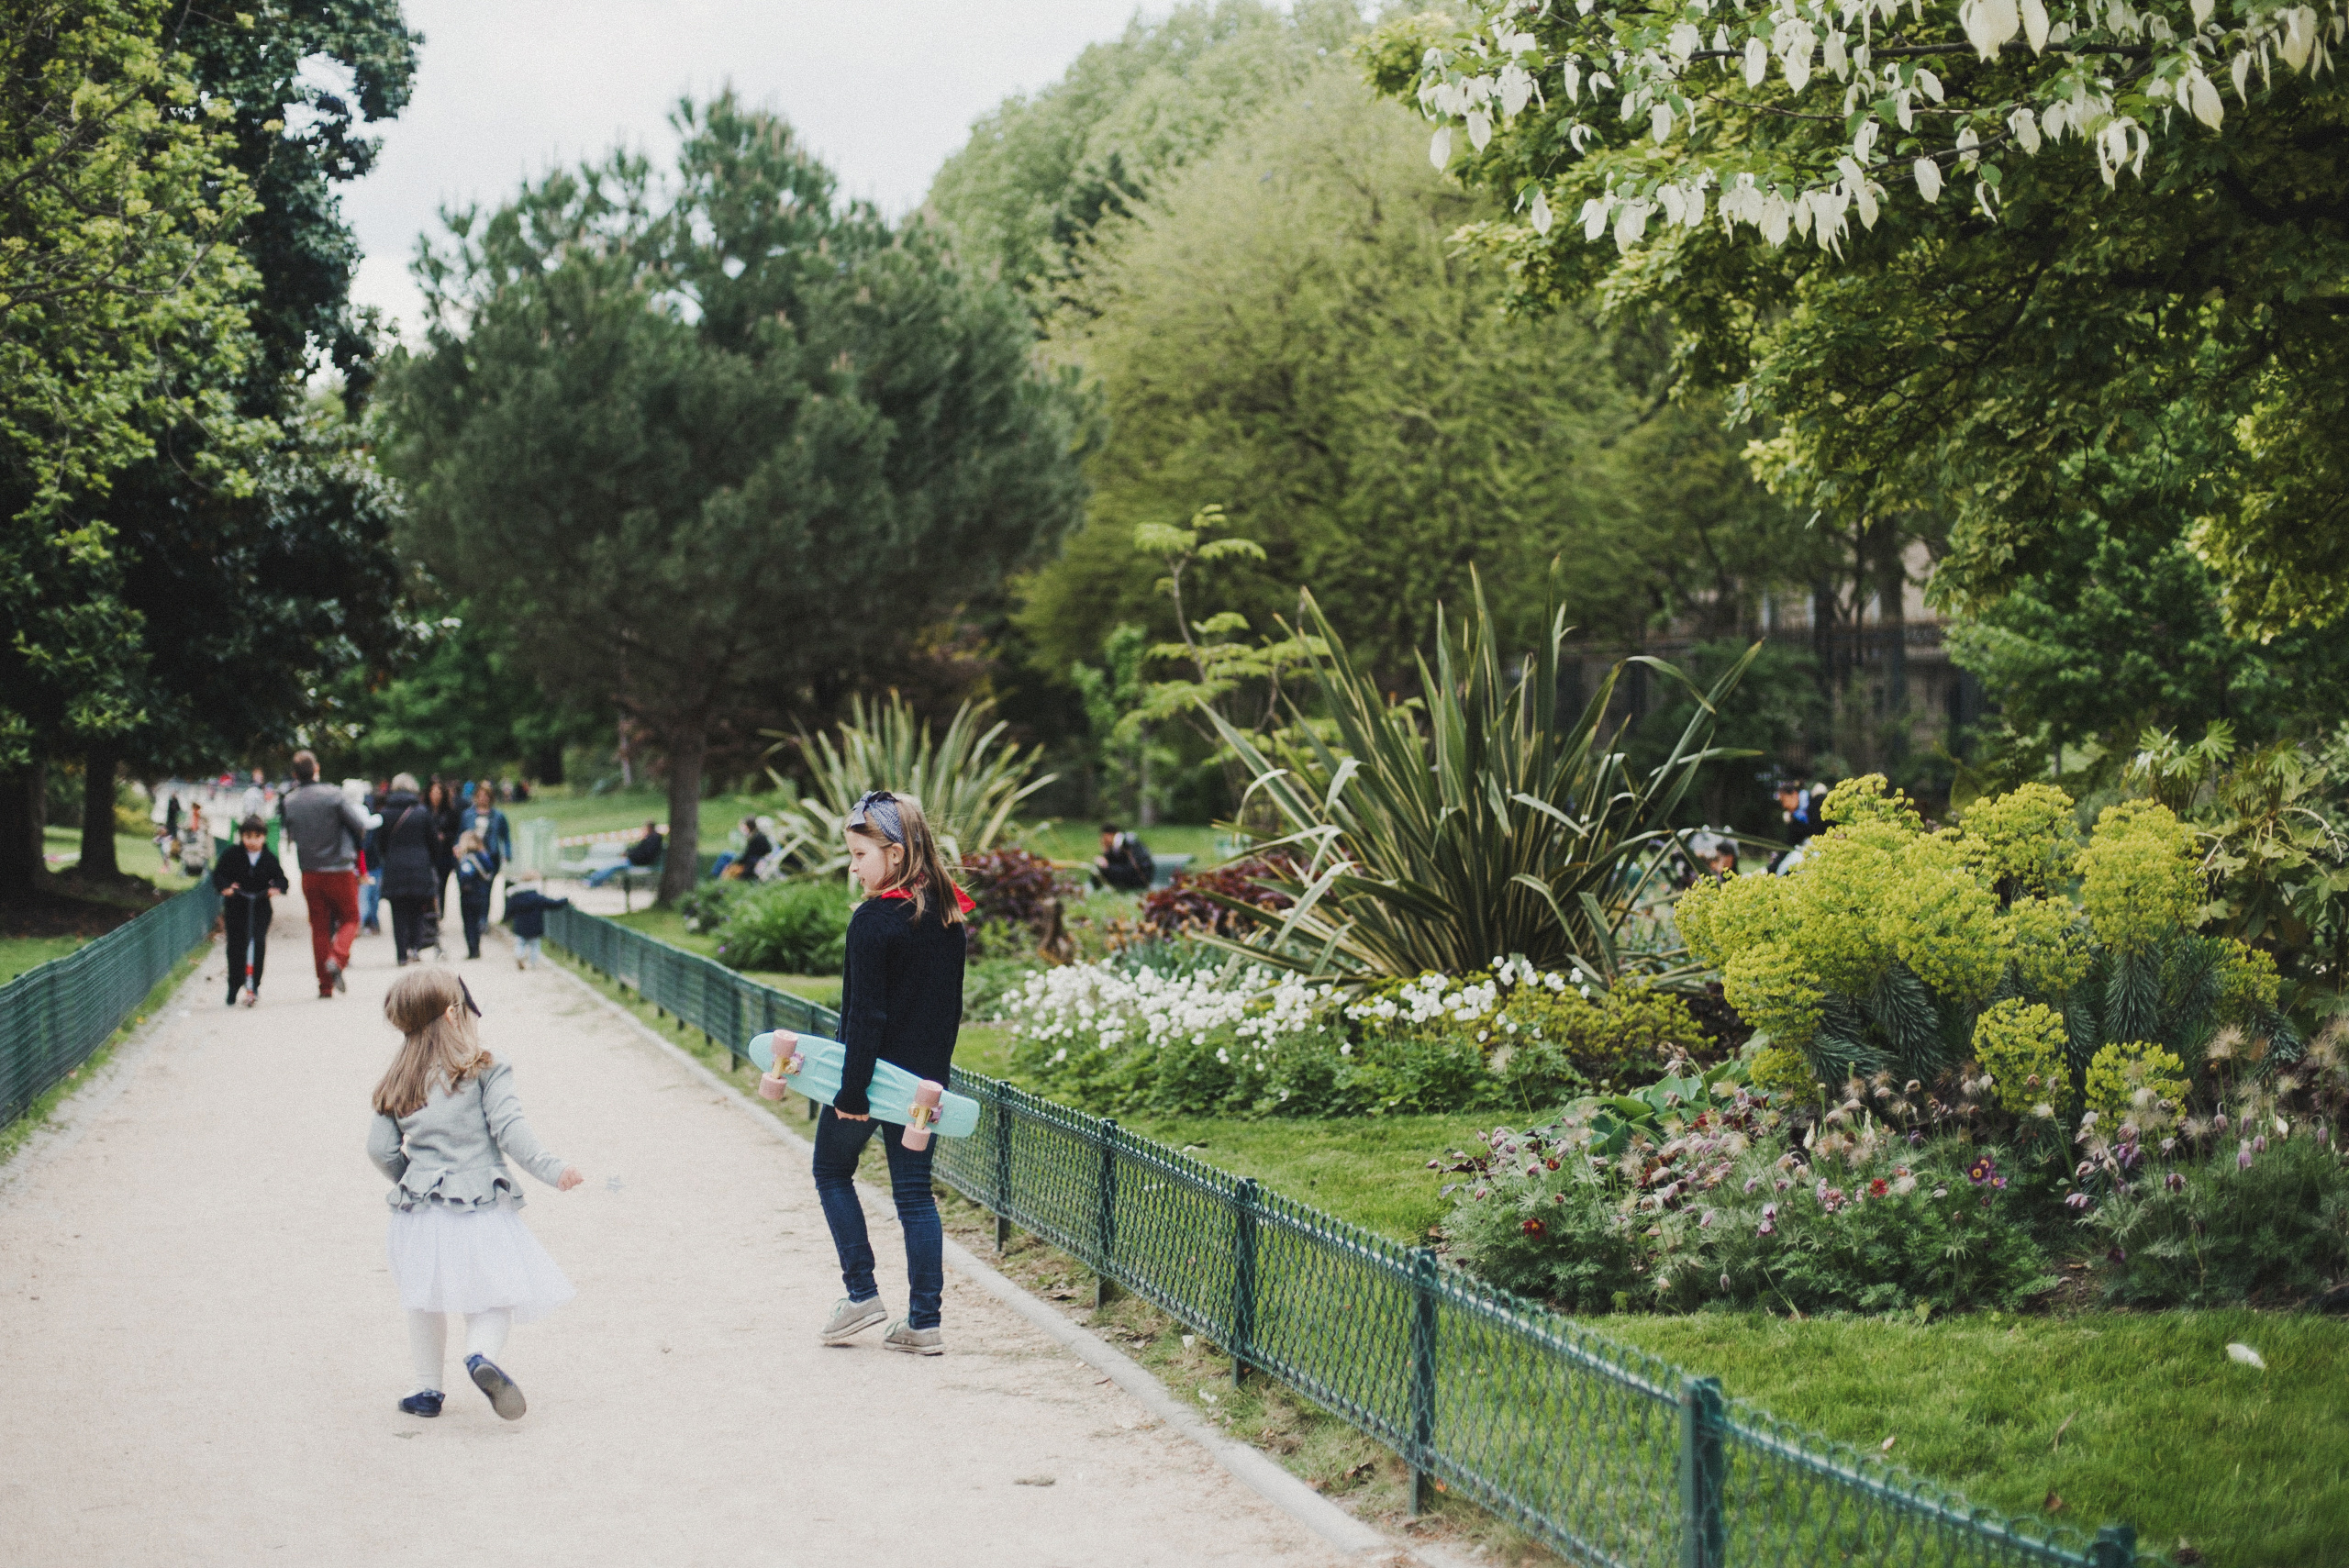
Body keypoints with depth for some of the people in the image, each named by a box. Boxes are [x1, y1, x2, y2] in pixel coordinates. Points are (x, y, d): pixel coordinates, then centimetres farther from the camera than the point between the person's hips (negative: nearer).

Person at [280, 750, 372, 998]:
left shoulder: (288, 801, -2)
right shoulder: (333, 795, -12)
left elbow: (290, 833, 7)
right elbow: (360, 826, -11)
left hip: (310, 873, 3)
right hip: (340, 870, -3)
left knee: (319, 926, 10)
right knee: (349, 918, 11)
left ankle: (325, 985, 8)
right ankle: (338, 958, -17)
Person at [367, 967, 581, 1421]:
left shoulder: (396, 1085, 7)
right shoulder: (486, 1072, -5)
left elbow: (380, 1149, 6)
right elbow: (508, 1127, -15)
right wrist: (550, 1168, -14)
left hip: (419, 1211, 4)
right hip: (483, 1207, -3)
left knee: (425, 1301, 21)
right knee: (495, 1300, 6)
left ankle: (428, 1388, 21)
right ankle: (482, 1356, -21)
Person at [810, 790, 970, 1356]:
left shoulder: (874, 920, -19)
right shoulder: (947, 918, 4)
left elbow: (866, 1015, -20)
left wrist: (851, 1092, -17)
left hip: (875, 1073, -6)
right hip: (926, 1077, 6)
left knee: (832, 1172, 16)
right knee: (915, 1192, 10)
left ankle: (862, 1293, 11)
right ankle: (924, 1321, 8)